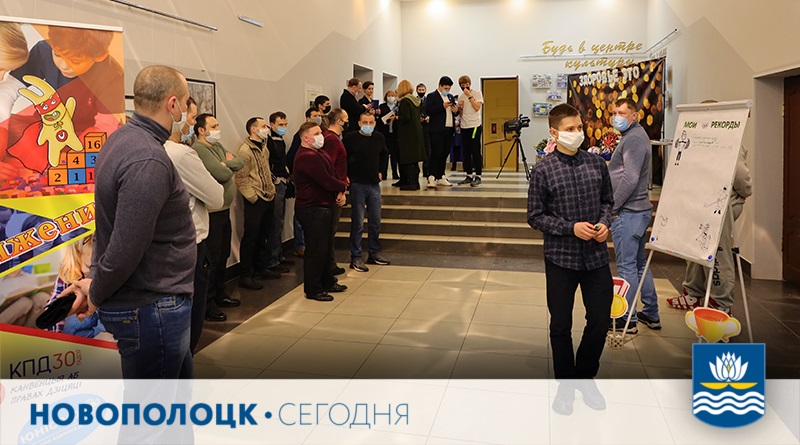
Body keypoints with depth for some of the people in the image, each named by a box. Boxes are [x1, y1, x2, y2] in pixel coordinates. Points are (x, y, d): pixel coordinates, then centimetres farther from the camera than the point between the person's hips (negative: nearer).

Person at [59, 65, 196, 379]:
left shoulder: (122, 139, 7)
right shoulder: (148, 161, -26)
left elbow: (111, 223, 12)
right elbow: (126, 248, -26)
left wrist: (94, 280, 10)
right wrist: (96, 294, -9)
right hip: (152, 308, -9)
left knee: (180, 377, 26)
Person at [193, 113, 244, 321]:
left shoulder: (217, 146, 16)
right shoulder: (199, 150, -16)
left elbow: (239, 163, 8)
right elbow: (223, 174, -23)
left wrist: (227, 162, -9)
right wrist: (229, 165, -2)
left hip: (224, 210, 10)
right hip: (211, 213, -10)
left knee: (223, 256, 18)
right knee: (212, 259, -5)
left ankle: (219, 295, 31)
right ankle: (207, 304, 4)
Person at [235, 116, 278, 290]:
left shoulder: (264, 148, 15)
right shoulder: (245, 150, -13)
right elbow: (241, 178, -16)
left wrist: (272, 189, 13)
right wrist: (253, 197, -17)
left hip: (268, 198, 9)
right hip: (255, 201, -9)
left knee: (262, 236, 16)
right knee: (250, 237, -4)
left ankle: (259, 268, 29)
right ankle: (245, 276, 4)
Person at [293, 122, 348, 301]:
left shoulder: (319, 153, 16)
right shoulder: (307, 157, -19)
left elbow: (334, 174, 14)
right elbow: (326, 181, -23)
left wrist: (340, 193, -4)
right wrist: (342, 186, -4)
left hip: (325, 206, 11)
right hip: (313, 209, -11)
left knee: (326, 247, 19)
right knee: (316, 249, -4)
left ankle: (327, 281, 32)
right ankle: (313, 290, 6)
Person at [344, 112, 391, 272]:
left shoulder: (379, 138, 6)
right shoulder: (350, 138, -9)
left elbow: (384, 154, 25)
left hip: (374, 184, 5)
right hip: (357, 185, -5)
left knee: (376, 221, 11)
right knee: (358, 223, -2)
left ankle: (374, 254, 24)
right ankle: (355, 258, 5)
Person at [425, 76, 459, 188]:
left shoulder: (451, 97, 20)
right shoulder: (431, 96, -2)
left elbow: (454, 110, 26)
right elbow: (428, 111, -15)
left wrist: (456, 110, 1)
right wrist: (442, 106, -20)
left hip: (449, 130, 7)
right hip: (437, 130, -7)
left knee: (444, 154, 9)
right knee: (436, 154, -10)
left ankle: (440, 177, 16)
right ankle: (431, 178, -9)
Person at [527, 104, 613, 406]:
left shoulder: (596, 164, 3)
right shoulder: (543, 170, -8)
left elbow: (607, 200, 14)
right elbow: (535, 216, -6)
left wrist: (604, 223, -5)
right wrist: (572, 227, -16)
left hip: (596, 256, 3)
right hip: (561, 257, -3)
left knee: (600, 320, 10)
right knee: (561, 326, 9)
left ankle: (586, 375, 35)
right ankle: (565, 383, 30)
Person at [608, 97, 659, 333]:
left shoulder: (633, 139, -15)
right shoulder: (636, 135, 17)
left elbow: (629, 179, -23)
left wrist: (611, 207, -16)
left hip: (628, 212, -11)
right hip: (641, 209, 11)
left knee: (627, 266, -3)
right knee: (640, 263, 16)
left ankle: (627, 320, 6)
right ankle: (651, 314, 25)